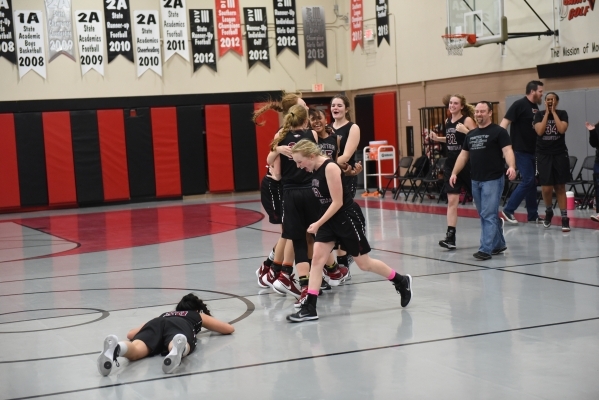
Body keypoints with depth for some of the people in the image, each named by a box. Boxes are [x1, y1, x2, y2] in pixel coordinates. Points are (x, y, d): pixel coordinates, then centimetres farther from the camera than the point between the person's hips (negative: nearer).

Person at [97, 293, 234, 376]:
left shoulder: (163, 315, 45)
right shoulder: (200, 316, 42)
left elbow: (130, 334, 44)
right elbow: (230, 329, 50)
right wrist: (205, 326, 67)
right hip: (181, 326, -2)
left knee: (135, 351, -29)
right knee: (175, 346, -37)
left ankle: (116, 347, -63)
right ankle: (177, 348, -73)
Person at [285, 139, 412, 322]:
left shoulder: (330, 168, -23)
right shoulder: (315, 169, 2)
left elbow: (337, 202, -24)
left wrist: (318, 223, -22)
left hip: (347, 218, -8)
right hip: (329, 218, 8)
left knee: (364, 263, 4)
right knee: (317, 258, -4)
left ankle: (402, 282, 26)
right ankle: (309, 308, -3)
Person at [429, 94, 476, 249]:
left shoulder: (467, 120, -11)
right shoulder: (447, 121, 8)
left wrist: (465, 131, -31)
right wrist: (437, 138, 9)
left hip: (467, 164, -5)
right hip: (451, 164, 5)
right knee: (452, 201, 0)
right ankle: (450, 237, -2)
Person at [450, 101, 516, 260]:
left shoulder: (498, 131, -6)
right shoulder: (471, 134, 15)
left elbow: (507, 150, -16)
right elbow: (463, 155, 19)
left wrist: (511, 167, -33)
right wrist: (454, 173, 11)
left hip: (493, 180, -7)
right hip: (475, 181, 8)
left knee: (489, 215, -10)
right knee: (486, 215, 14)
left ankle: (486, 249, -10)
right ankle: (499, 245, 26)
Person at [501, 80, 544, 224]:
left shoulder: (535, 107, 13)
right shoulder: (519, 105, -10)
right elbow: (504, 123, -16)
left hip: (532, 150, 8)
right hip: (521, 150, -8)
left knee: (532, 182, 9)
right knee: (528, 180, -12)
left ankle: (532, 215, 15)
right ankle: (508, 209, -3)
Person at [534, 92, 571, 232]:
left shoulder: (562, 114, 1)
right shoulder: (539, 114, 2)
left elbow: (562, 129, -16)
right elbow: (539, 131, -13)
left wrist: (553, 112, -11)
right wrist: (547, 113, -10)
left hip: (560, 154, 0)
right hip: (544, 155, 0)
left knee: (560, 187, 2)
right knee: (546, 188, -4)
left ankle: (564, 218, 5)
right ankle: (549, 211, 24)